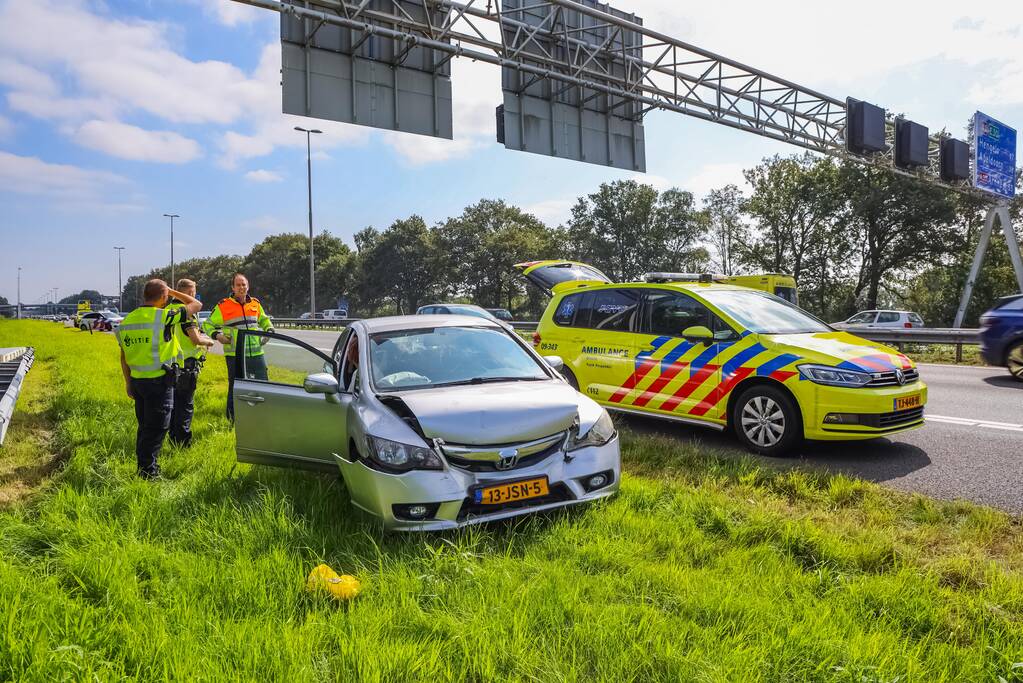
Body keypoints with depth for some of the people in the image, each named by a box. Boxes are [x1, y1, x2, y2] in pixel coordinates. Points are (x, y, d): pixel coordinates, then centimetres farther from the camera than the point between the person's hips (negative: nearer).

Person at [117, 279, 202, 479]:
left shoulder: (127, 320, 7)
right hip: (159, 381, -7)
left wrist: (128, 383, 21)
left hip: (137, 380, 7)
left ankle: (143, 467, 29)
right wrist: (172, 291, 7)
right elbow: (197, 305, -4)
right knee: (156, 428, 2)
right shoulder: (164, 317, -15)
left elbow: (124, 357, 12)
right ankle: (148, 471, 7)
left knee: (144, 427, 19)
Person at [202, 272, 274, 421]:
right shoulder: (223, 306, -2)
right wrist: (217, 335, -10)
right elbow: (208, 324, 6)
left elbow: (264, 320, 27)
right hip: (235, 355, -3)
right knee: (235, 387, 6)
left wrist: (269, 330, 9)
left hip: (256, 353, 4)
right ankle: (233, 418, 18)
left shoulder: (255, 304, 10)